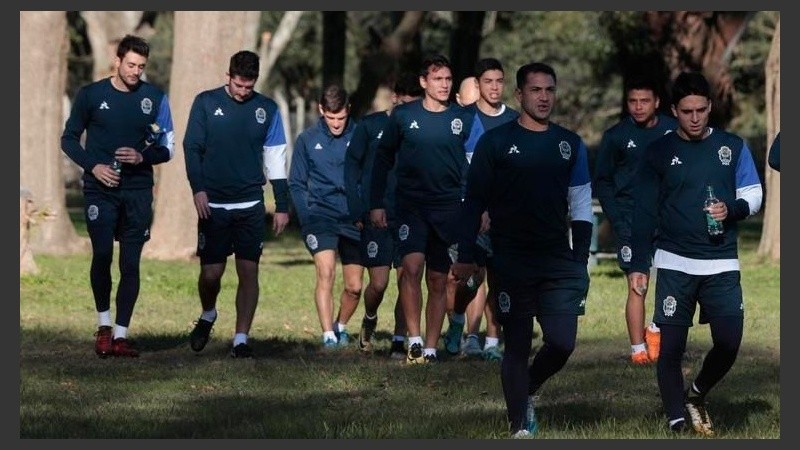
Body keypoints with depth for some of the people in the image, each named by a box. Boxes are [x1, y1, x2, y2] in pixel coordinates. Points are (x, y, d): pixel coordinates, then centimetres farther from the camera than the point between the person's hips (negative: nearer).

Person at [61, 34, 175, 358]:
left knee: (131, 263, -2)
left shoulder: (154, 98, 4)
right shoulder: (91, 95, 2)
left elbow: (167, 149, 9)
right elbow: (69, 139, 8)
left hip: (138, 191, 1)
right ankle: (104, 324, 10)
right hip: (100, 189, -1)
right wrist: (93, 166, -7)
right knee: (102, 255, -10)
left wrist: (143, 157, -11)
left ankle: (120, 334, 2)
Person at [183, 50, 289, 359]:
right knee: (211, 272, -1)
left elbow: (276, 159, 10)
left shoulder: (267, 109, 7)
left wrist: (282, 206, 8)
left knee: (249, 270, -4)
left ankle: (241, 339, 1)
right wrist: (198, 189, -12)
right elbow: (191, 147, 1)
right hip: (213, 204, -1)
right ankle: (207, 316, 29)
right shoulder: (206, 103, 2)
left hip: (250, 205, 1)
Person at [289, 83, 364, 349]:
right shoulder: (308, 139, 3)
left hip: (353, 218, 1)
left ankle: (341, 326, 31)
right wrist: (305, 217, -5)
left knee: (354, 286, 4)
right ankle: (328, 336, -21)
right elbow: (296, 184, 8)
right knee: (326, 272, -20)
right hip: (320, 215, -1)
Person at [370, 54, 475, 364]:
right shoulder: (403, 115, 1)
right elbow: (383, 159, 9)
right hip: (411, 206, -2)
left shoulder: (463, 119, 4)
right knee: (412, 266, -21)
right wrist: (376, 204, 5)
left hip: (448, 209, 2)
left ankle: (430, 348, 14)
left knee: (438, 281, 6)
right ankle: (414, 340, -15)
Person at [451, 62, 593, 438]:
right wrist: (465, 258, -3)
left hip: (559, 263, 3)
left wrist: (581, 261, 7)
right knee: (517, 344, -1)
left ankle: (527, 392, 24)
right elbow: (474, 202, 1)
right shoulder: (495, 142, 0)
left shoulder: (570, 144, 10)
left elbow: (581, 206, 13)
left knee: (562, 343, -3)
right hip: (510, 262, -3)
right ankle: (520, 426, 6)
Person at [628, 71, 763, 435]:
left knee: (729, 343, -5)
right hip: (674, 264, -1)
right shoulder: (658, 153, 3)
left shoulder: (733, 147, 7)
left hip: (722, 265, 1)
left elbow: (754, 196, 11)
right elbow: (644, 213, 3)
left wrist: (731, 209, -11)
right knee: (671, 347, -3)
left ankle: (696, 395, 22)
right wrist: (639, 264, -3)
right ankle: (677, 421, 6)